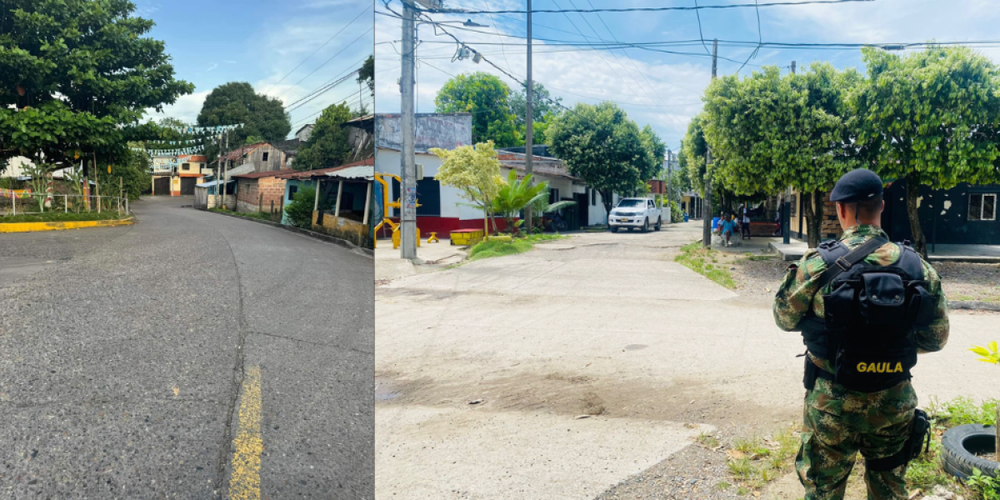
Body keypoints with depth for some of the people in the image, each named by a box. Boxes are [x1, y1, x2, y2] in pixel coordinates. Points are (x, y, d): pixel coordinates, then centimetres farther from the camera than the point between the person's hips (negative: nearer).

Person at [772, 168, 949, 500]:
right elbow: (936, 338, 3)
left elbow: (785, 319, -2)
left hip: (833, 402, -3)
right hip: (895, 402, 3)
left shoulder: (818, 264, -16)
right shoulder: (918, 267, -6)